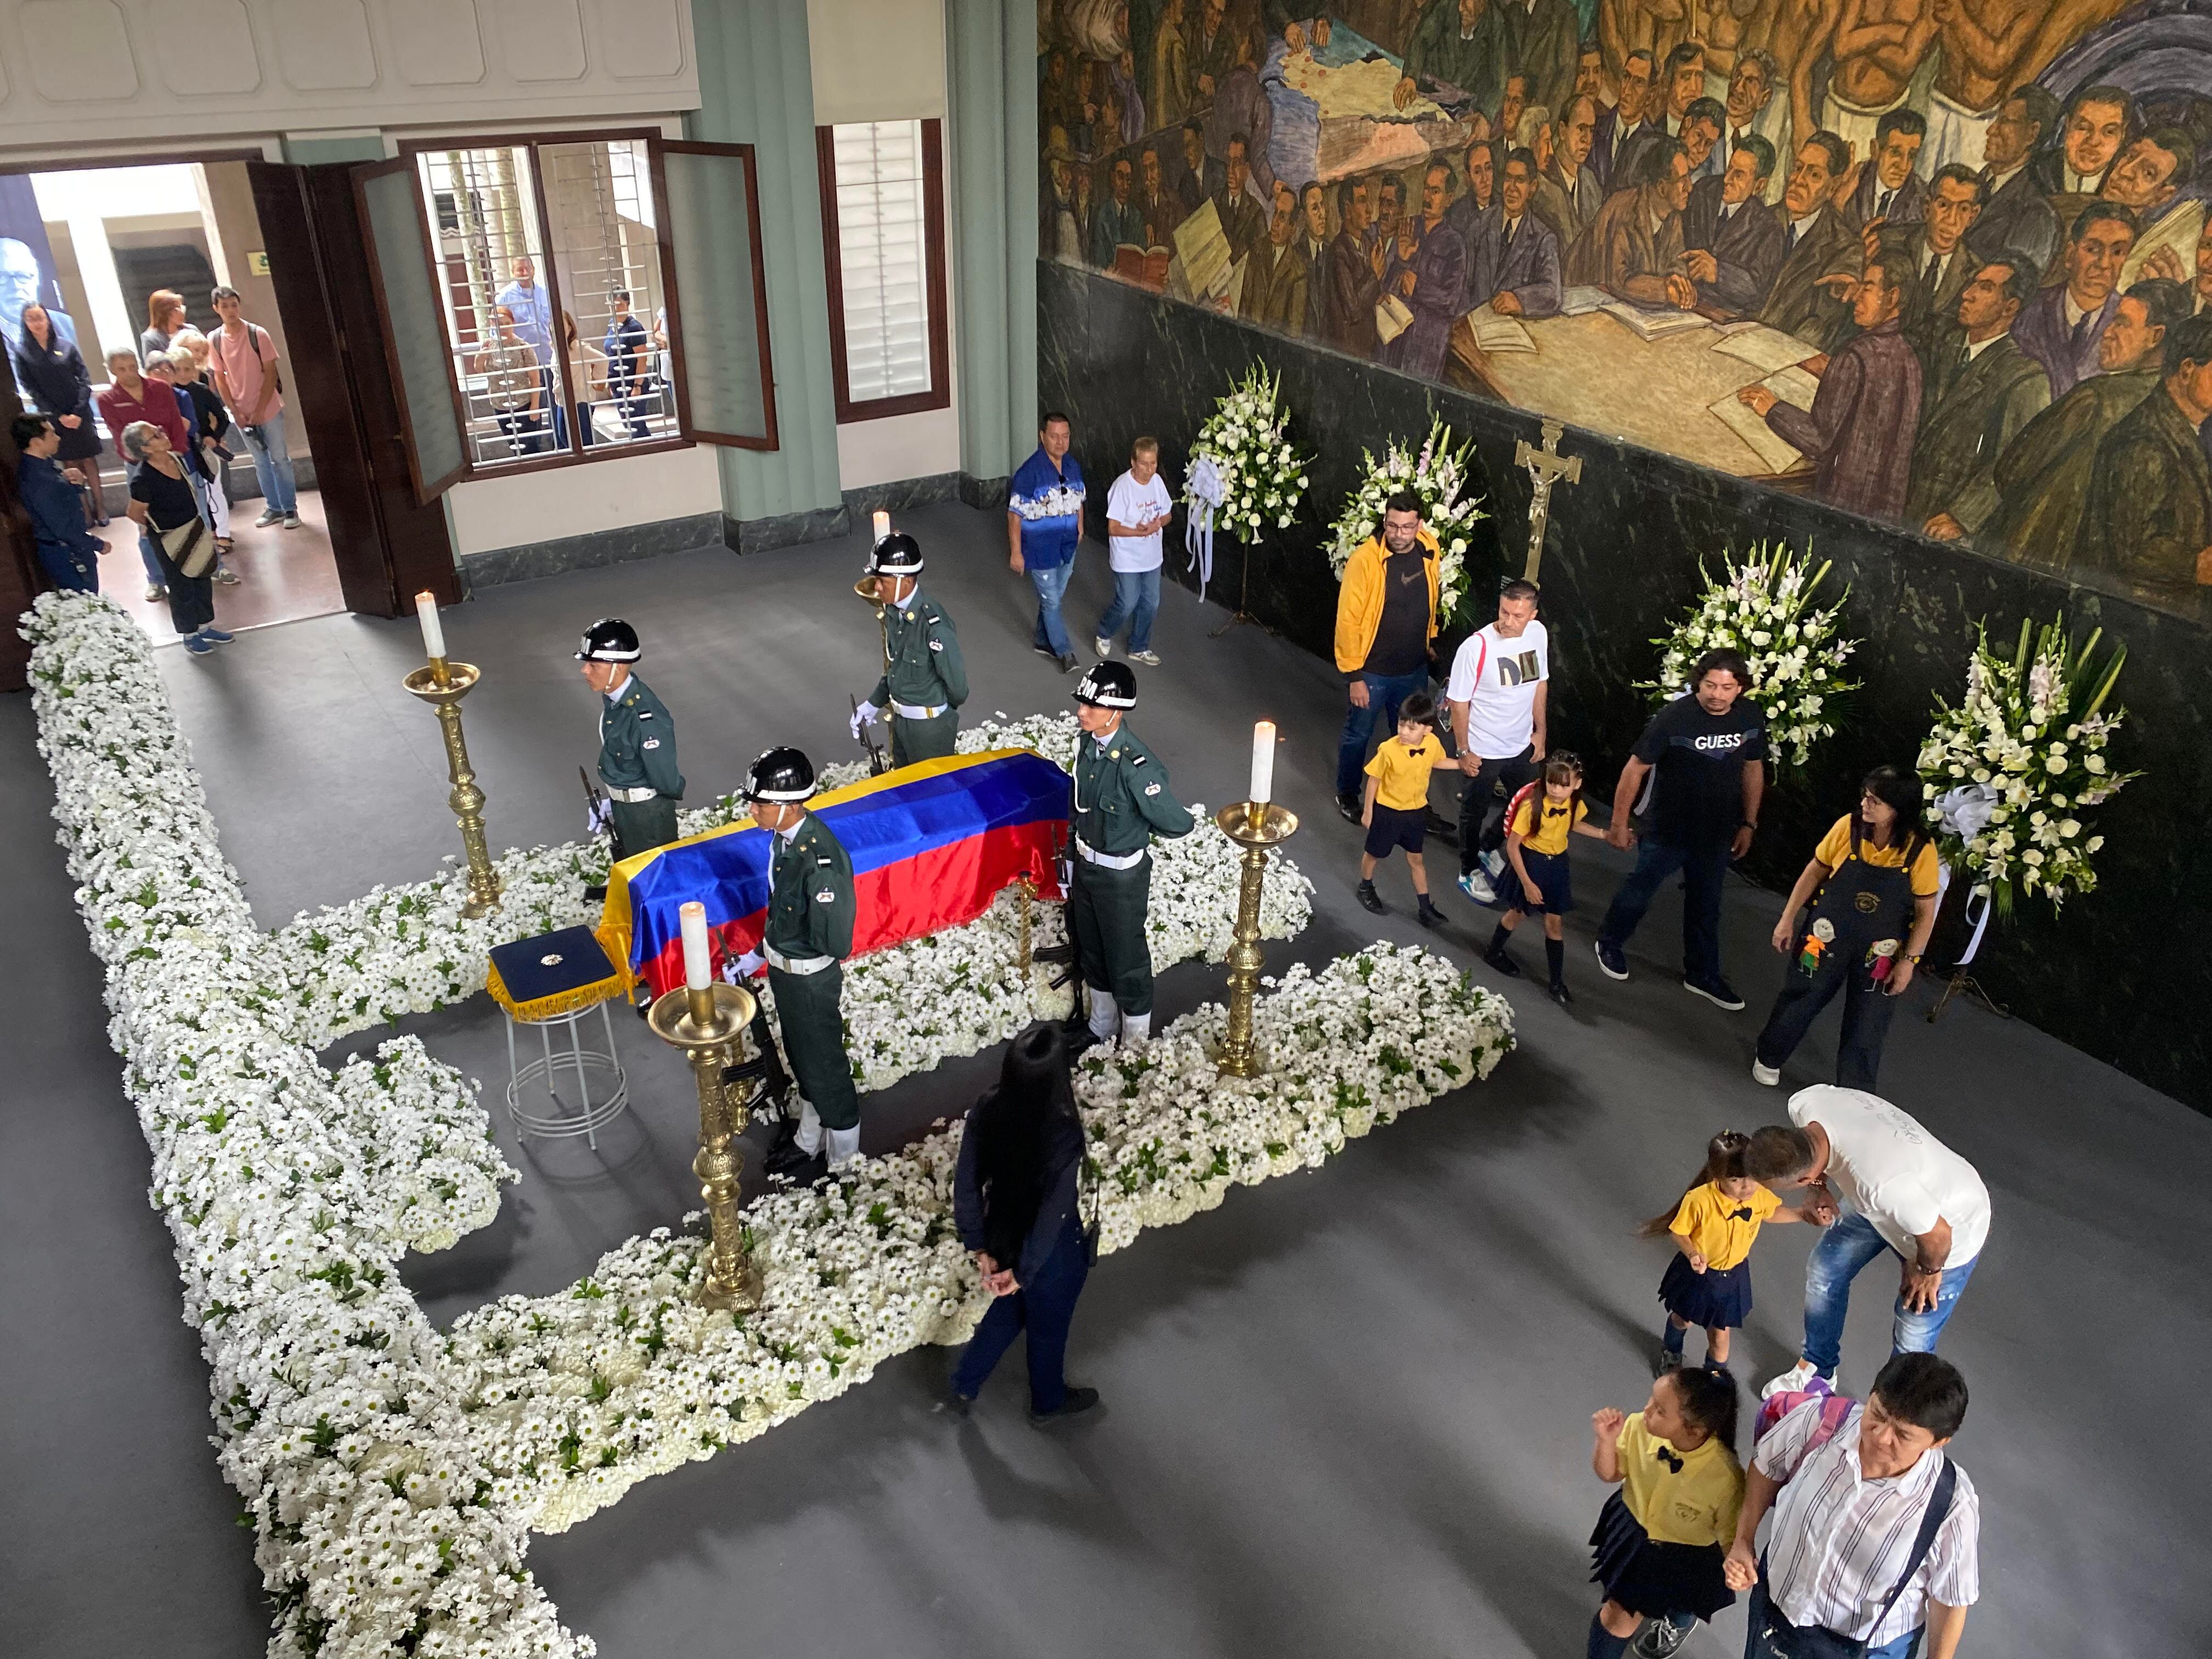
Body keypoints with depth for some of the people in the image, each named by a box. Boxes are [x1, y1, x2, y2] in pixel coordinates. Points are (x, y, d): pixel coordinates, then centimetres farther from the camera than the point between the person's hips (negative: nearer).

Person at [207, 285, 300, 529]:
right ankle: (274, 508, 21)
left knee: (280, 459, 4)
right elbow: (220, 378, 3)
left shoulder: (257, 334, -11)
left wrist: (260, 410, -13)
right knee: (261, 462, 12)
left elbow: (271, 374, -9)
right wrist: (235, 412, -6)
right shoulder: (215, 340, -2)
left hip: (269, 409, -3)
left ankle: (290, 508, 13)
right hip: (241, 413, 3)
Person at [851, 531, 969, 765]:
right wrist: (874, 703, 10)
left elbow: (957, 686, -20)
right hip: (900, 719, 8)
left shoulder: (934, 623, -29)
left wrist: (939, 710, -2)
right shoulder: (893, 611, -4)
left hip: (930, 725, -8)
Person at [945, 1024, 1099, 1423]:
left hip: (1002, 1236, 5)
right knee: (1048, 1327, 25)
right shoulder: (1065, 1134, -36)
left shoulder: (987, 1110, -20)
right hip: (1050, 1251, -4)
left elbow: (965, 1185, -11)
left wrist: (980, 1247, -1)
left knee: (1009, 1311, 34)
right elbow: (1053, 1214, -29)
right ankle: (1048, 1403, 52)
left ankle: (962, 1387, 48)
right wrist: (1024, 1272, -15)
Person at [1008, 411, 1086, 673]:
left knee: (1054, 597, 19)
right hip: (1040, 550, -6)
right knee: (1051, 602, 2)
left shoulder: (1073, 466, -1)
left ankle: (1043, 641, 37)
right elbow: (1015, 514, -17)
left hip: (1067, 548, 6)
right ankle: (1063, 652, 16)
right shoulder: (1030, 472, -21)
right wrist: (1015, 552, -16)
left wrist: (1079, 529, 16)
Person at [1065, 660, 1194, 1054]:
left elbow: (1179, 824, -26)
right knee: (1092, 952, 25)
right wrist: (1073, 852, 15)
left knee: (1126, 962, 12)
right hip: (1086, 864, 7)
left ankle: (1135, 1044, 34)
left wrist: (1138, 830, -7)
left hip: (1121, 875, -7)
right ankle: (1102, 1026, 48)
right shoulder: (1088, 743, -9)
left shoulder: (1136, 764, -32)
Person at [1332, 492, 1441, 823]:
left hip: (1415, 670, 5)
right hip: (1372, 670, -5)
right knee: (1358, 735, 14)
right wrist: (1354, 675, -18)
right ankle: (1347, 795, 36)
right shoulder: (1365, 559, -23)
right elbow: (1348, 619, -19)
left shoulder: (1430, 551, -6)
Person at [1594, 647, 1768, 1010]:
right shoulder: (1674, 717, -24)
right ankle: (1609, 943, 40)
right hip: (1667, 831, -4)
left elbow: (1753, 769, 6)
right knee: (1639, 892, 13)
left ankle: (1702, 975, 35)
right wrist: (1619, 823, -11)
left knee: (1706, 904, 19)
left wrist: (1749, 824, 10)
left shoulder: (1751, 718, -10)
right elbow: (1636, 769, -16)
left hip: (1717, 835, 4)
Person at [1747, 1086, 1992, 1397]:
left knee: (1911, 1341, 6)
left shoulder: (1878, 1182, -48)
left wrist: (1927, 1271, -8)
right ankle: (1816, 1368, 45)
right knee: (1823, 1270, 19)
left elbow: (1937, 1235, -31)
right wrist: (1822, 1188, -11)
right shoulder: (1805, 1103, -30)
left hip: (1950, 1224, -7)